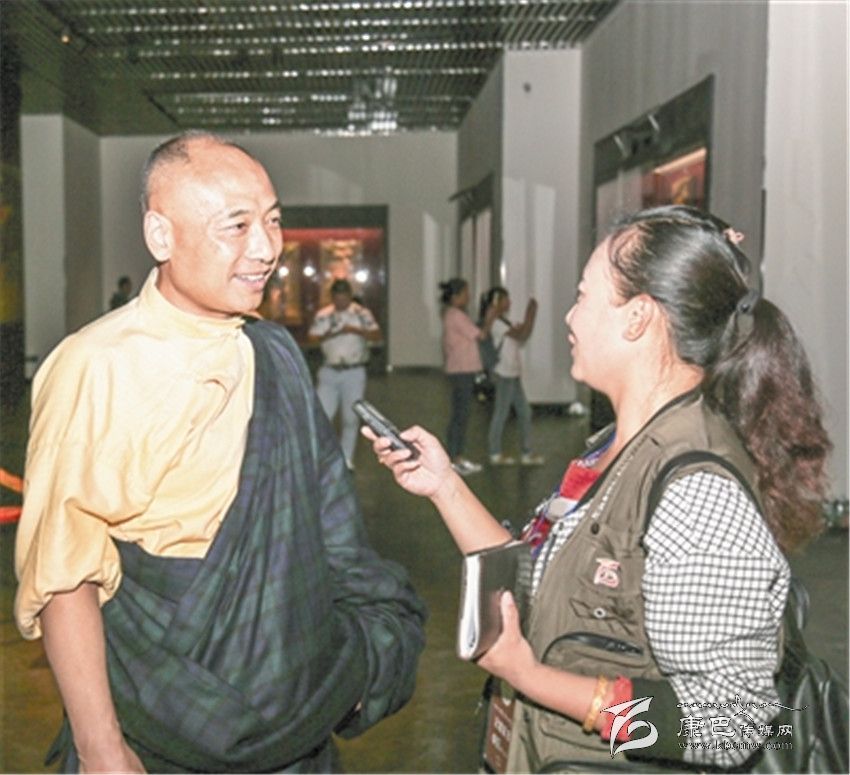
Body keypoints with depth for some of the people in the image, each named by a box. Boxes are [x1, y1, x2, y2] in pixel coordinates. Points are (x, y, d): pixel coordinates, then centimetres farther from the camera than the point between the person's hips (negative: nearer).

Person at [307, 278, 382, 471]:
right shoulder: (323, 315, 7)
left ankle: (346, 459, 16)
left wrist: (356, 331, -22)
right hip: (329, 372, 1)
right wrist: (328, 335, -16)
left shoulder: (362, 314, 2)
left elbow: (377, 335, -8)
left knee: (351, 418, 5)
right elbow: (311, 338, 2)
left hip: (354, 372, -1)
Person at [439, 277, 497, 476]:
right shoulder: (456, 316, -15)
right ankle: (452, 460, -3)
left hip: (461, 371, 10)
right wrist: (489, 318, -1)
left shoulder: (451, 315, 16)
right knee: (460, 416, -7)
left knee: (462, 415, 13)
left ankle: (458, 457, 18)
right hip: (462, 372, -10)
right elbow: (481, 335, -15)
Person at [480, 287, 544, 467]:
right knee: (501, 413, -2)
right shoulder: (496, 323, -13)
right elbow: (520, 335, -18)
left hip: (514, 374, 10)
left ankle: (526, 453, 15)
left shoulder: (503, 322, 17)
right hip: (504, 374, -10)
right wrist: (530, 313, -14)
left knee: (524, 412, 9)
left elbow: (523, 336, 15)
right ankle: (495, 454, 6)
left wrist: (531, 315, 6)